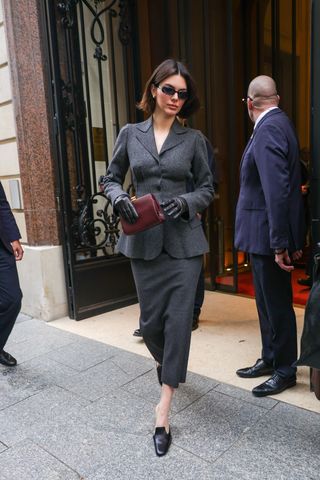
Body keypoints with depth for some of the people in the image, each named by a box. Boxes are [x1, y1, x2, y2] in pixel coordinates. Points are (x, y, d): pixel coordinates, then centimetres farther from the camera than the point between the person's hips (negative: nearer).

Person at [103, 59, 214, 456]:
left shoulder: (193, 139, 4)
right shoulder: (130, 134, 7)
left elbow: (207, 188, 7)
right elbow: (111, 179, 12)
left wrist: (185, 202, -13)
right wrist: (119, 198, -10)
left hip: (184, 240, -1)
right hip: (144, 241, 1)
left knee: (179, 317, -4)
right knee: (151, 320, 7)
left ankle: (163, 411, 10)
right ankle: (163, 361, 45)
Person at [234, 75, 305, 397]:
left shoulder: (268, 129, -17)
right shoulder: (276, 124, 14)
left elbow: (278, 190, -25)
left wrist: (280, 243, -24)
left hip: (269, 235, -10)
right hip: (265, 235, 10)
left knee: (277, 303, 4)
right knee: (267, 301, 19)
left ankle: (285, 370, 21)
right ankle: (270, 359, 34)